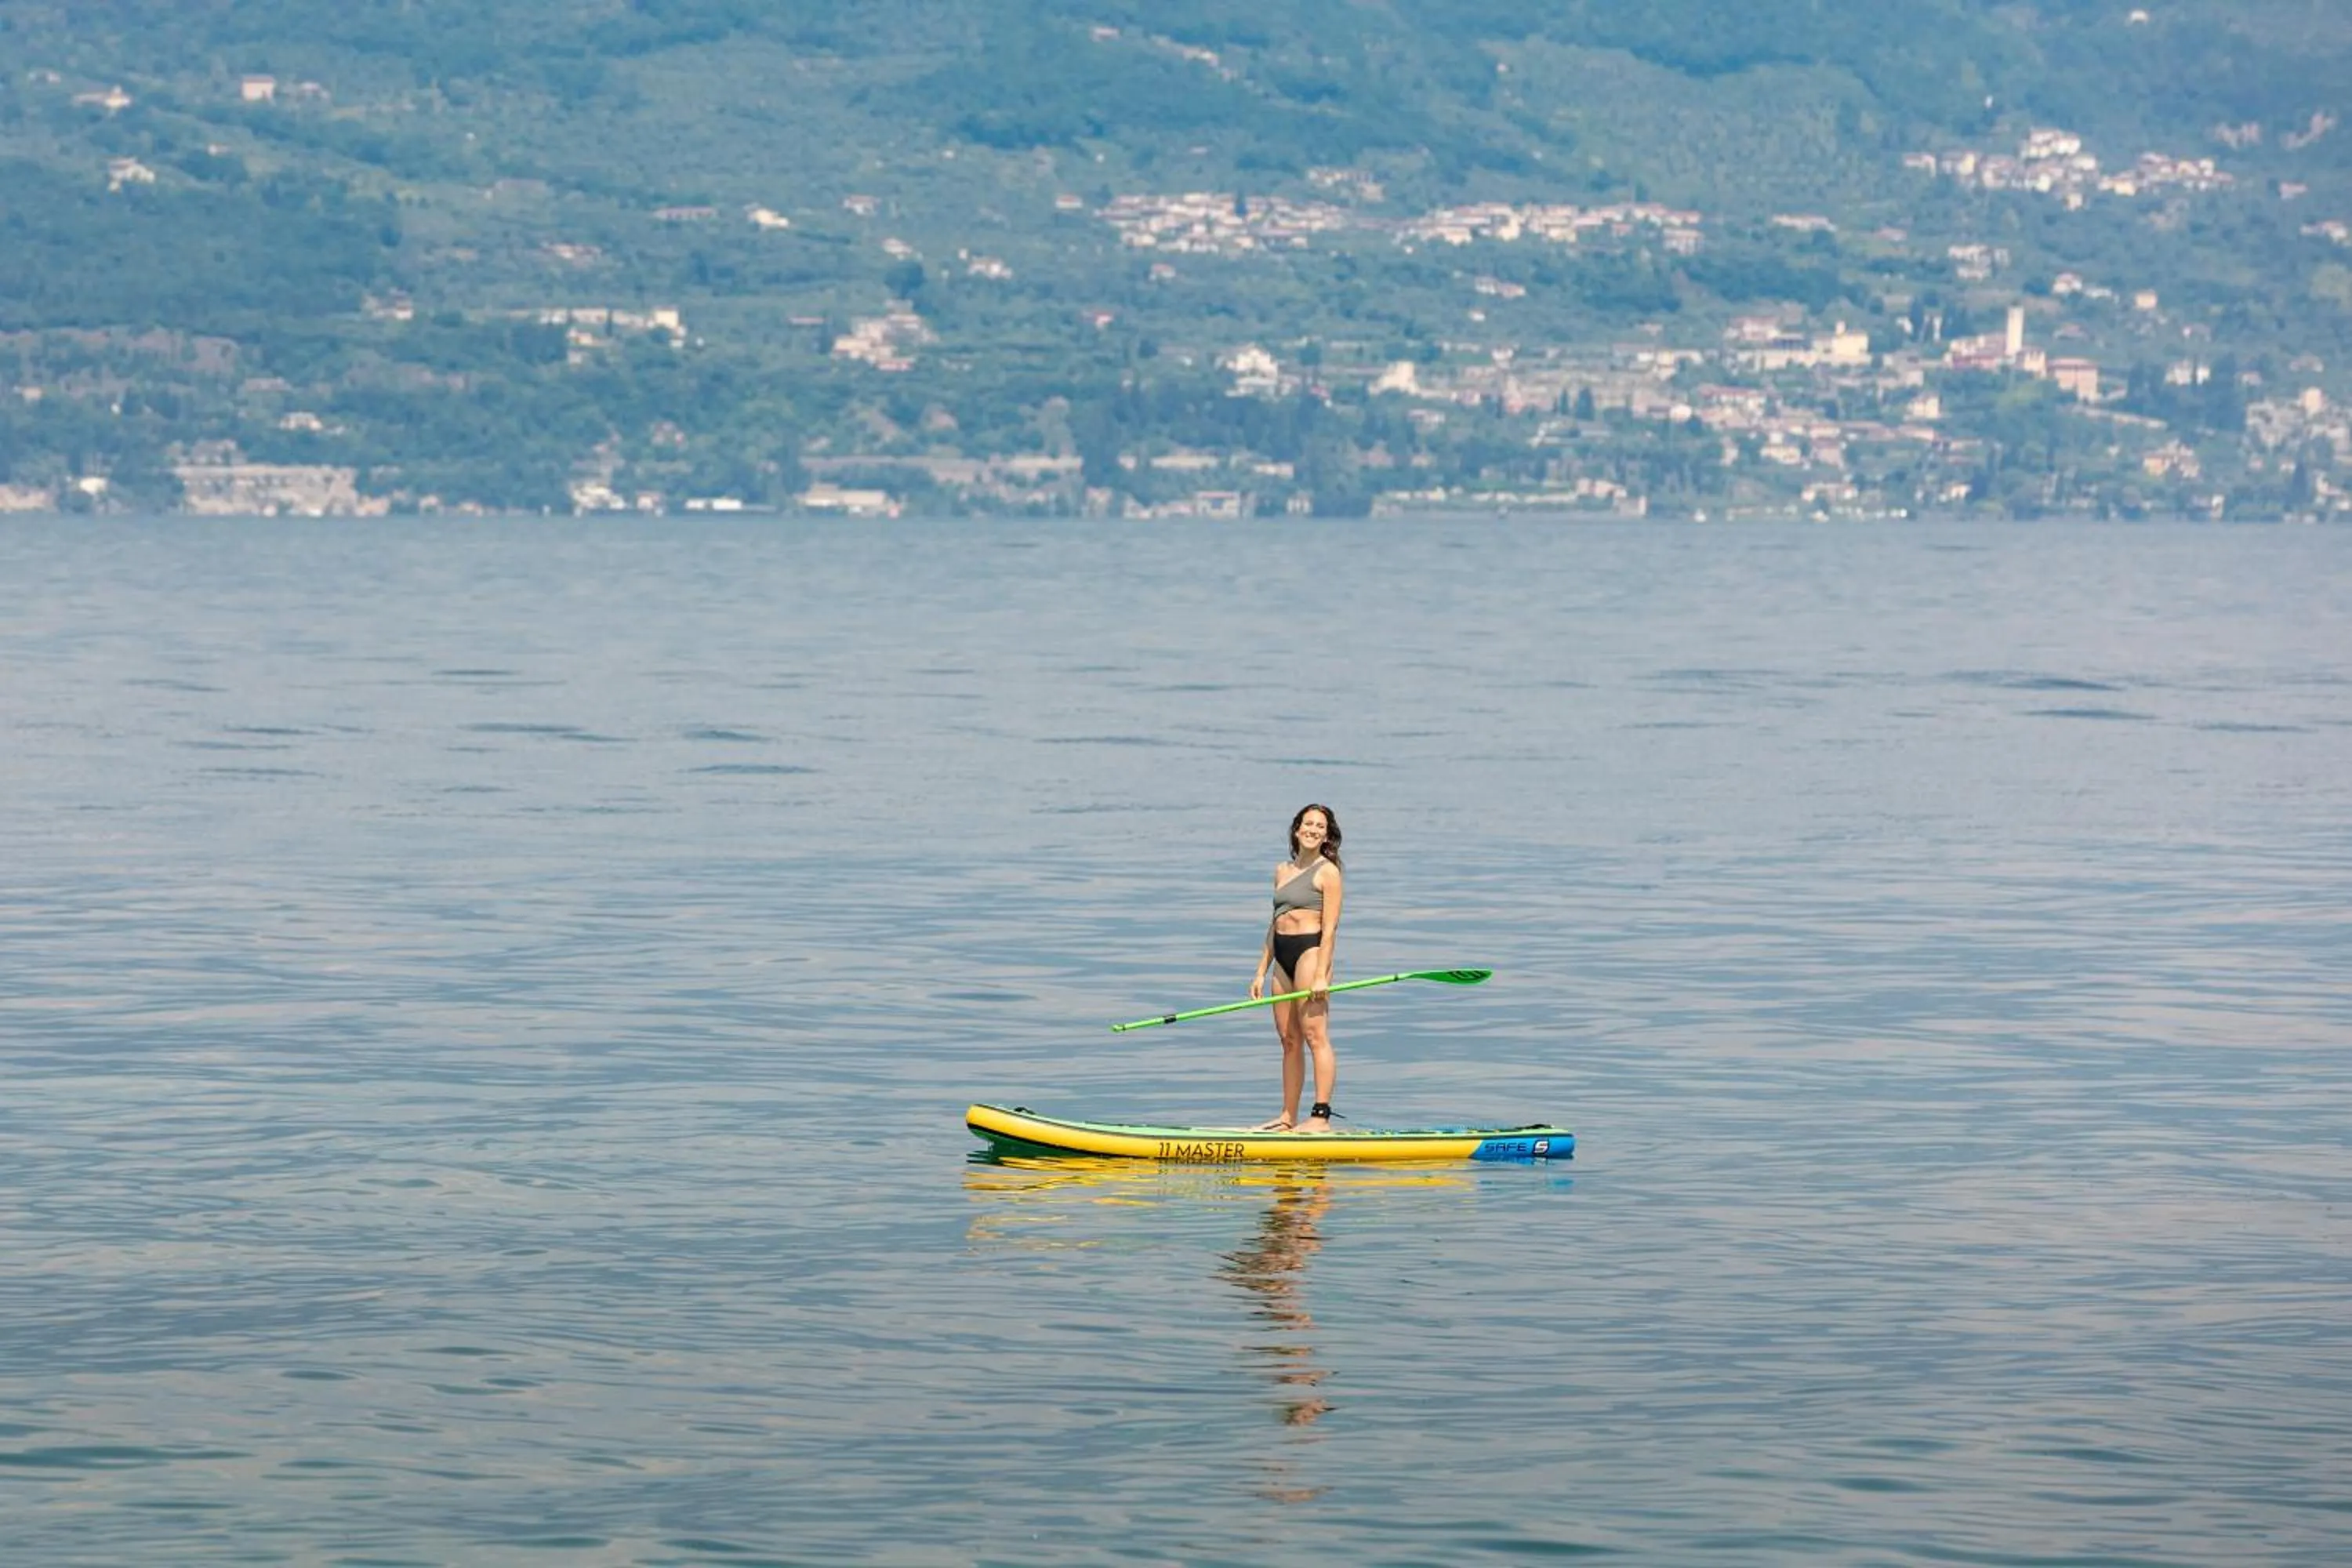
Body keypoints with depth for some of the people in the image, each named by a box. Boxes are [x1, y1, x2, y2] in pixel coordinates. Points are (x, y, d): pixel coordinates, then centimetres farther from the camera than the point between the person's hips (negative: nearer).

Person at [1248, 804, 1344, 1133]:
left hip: (1310, 951, -8)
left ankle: (1321, 1116, -13)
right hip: (1283, 956, 8)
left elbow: (1330, 927, -10)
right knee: (1289, 1040, 9)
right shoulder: (1282, 871, 19)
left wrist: (1321, 975, -18)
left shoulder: (1327, 872, -3)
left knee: (1315, 1035, -11)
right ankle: (1288, 1117, 13)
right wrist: (1261, 973, 17)